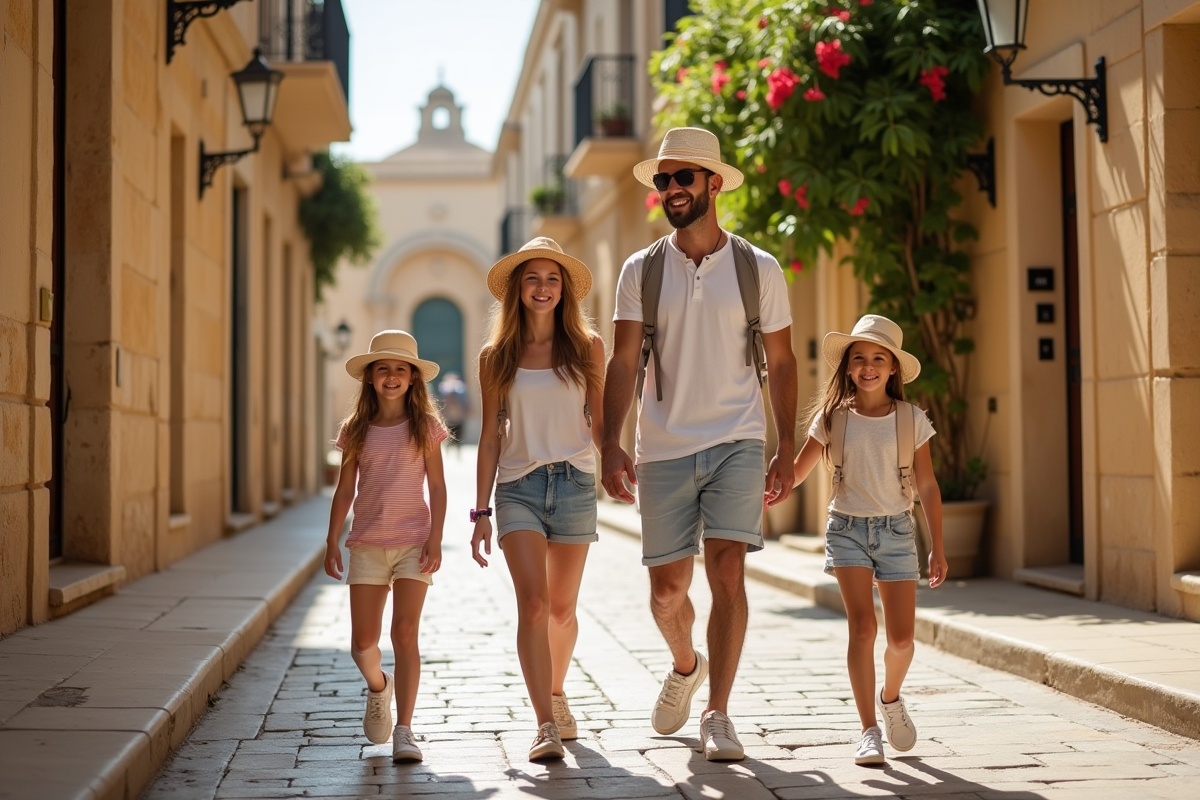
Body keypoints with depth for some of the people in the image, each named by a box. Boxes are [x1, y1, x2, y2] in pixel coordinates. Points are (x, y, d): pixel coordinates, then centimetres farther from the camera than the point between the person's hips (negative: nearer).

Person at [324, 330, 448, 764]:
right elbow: (344, 489, 8)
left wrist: (435, 540, -6)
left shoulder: (425, 426, 2)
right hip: (367, 544, 2)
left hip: (413, 543, -2)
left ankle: (404, 731, -6)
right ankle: (378, 687, 34)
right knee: (363, 642, 0)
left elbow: (437, 487, 1)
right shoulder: (356, 429, 6)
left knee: (405, 633, -10)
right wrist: (332, 541, 3)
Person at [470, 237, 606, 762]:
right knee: (532, 604, -13)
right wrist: (481, 511, 4)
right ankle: (546, 726, -15)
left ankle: (556, 694, 36)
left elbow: (599, 420, 10)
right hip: (519, 486, -1)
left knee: (561, 609, 10)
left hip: (574, 483, 1)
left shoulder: (587, 347, 6)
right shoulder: (497, 358, 6)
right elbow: (491, 436, 7)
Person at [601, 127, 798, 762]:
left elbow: (780, 362, 7)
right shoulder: (641, 270, 4)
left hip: (737, 443, -1)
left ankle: (717, 715, -2)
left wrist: (787, 449, 3)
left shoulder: (758, 268, 3)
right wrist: (610, 443, -11)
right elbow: (623, 362, 0)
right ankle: (685, 665, 38)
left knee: (727, 573, -11)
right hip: (663, 447, 1)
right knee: (667, 587, 6)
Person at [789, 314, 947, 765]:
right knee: (862, 626, -14)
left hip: (896, 530, 1)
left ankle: (890, 698, 32)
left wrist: (937, 548, 1)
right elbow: (797, 471, 8)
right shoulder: (832, 418, 0)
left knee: (901, 636, -1)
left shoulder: (912, 419, -1)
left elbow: (927, 486, 2)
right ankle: (869, 732, -10)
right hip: (848, 528, -1)